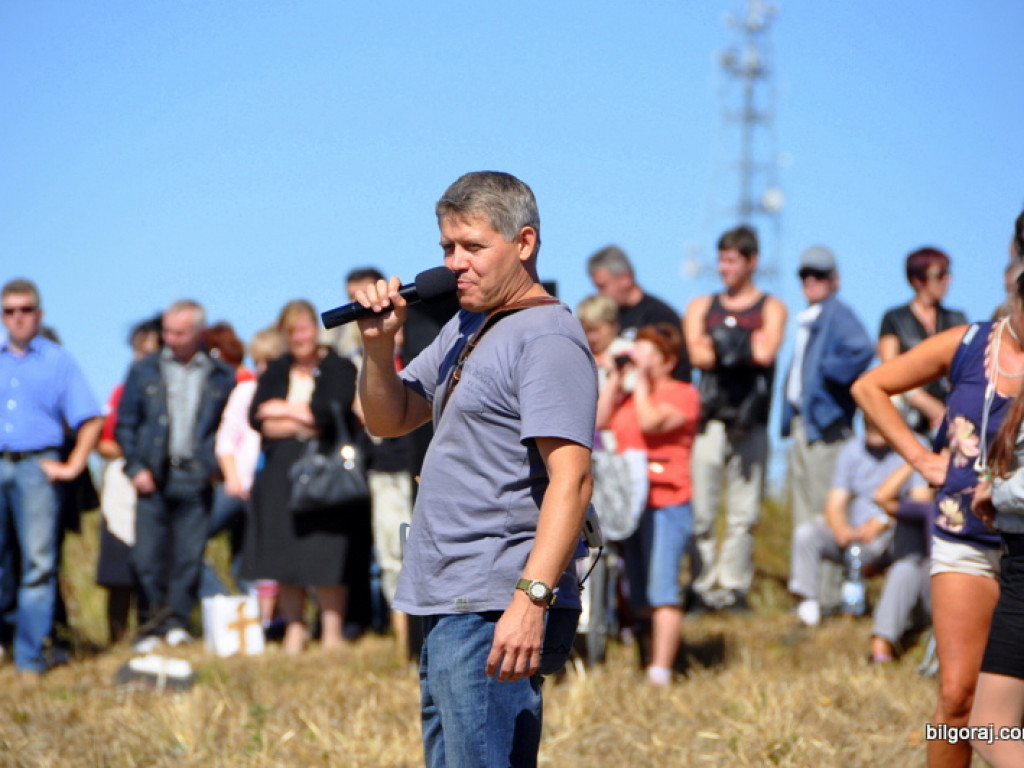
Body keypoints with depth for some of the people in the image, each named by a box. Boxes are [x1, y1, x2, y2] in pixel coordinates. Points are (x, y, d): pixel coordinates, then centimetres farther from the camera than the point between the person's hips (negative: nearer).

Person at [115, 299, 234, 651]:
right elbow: (125, 424, 10)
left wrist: (215, 465, -3)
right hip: (154, 476, 0)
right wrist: (136, 467, -1)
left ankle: (177, 622, 7)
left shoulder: (221, 376, 8)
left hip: (196, 477, 0)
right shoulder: (144, 371, 10)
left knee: (190, 554, -2)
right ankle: (152, 624, 5)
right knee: (147, 554, -4)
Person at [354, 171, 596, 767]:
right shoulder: (465, 329, 19)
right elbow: (390, 420, 24)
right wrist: (380, 344, 5)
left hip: (495, 611, -10)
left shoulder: (546, 336, -12)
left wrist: (531, 597, -30)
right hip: (449, 607, 10)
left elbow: (571, 478, -21)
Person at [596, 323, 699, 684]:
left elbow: (651, 422, -16)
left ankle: (661, 671, -15)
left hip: (666, 502, -8)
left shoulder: (683, 394, -1)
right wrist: (615, 377, 9)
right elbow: (599, 421, 9)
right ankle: (649, 661, 14)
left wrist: (642, 378, -7)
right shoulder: (630, 394, 21)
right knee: (639, 595, 9)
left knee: (661, 592, -13)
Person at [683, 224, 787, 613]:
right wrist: (746, 348, -4)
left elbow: (766, 353, -7)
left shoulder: (771, 308, 12)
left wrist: (721, 343, -1)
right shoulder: (701, 307, 17)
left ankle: (733, 586, 4)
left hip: (750, 423, -1)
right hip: (709, 420, 1)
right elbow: (697, 355, 0)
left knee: (744, 512, -2)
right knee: (700, 511, -5)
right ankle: (701, 587, 1)